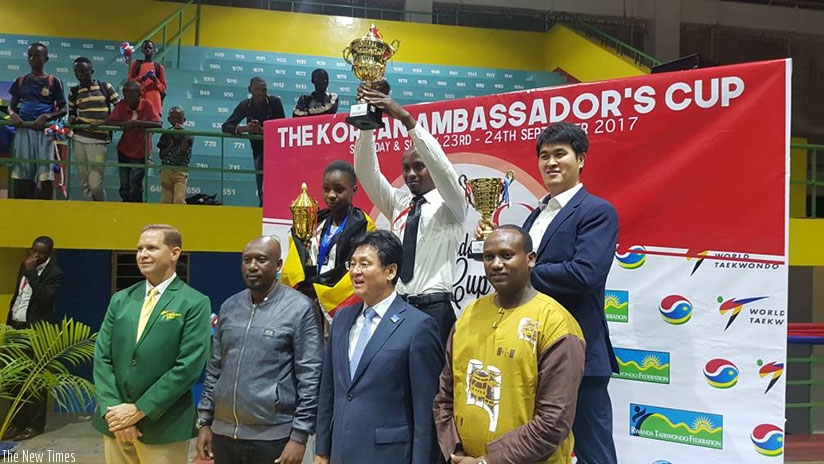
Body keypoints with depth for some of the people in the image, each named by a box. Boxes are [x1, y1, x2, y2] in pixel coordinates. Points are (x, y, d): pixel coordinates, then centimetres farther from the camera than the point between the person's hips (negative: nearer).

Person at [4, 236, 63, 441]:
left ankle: (35, 424, 10)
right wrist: (8, 322, 16)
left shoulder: (54, 272, -11)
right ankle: (18, 422, 21)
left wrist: (31, 272, -22)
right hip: (17, 327, 7)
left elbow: (44, 298, -24)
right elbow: (17, 294, 19)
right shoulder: (25, 266, 11)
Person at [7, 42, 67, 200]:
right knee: (21, 173, -1)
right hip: (23, 130, 3)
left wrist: (46, 117, -15)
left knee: (45, 174, -10)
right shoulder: (21, 81, 14)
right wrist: (13, 114, -7)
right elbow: (11, 106, 17)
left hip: (45, 131, -3)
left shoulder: (54, 82, 5)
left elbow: (63, 109, 2)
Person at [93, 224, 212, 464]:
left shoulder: (194, 303, -8)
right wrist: (113, 410, -8)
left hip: (163, 427, -4)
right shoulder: (120, 299, 8)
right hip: (115, 422, 4)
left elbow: (189, 366, -14)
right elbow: (102, 357, 4)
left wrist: (139, 410, -13)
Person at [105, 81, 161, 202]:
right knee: (124, 186, 12)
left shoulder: (147, 104, -12)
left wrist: (138, 122, -29)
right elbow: (108, 121, -7)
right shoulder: (122, 104, -4)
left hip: (141, 152, -4)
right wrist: (124, 123, -25)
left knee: (135, 186, -7)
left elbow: (158, 124, -20)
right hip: (124, 150, 4)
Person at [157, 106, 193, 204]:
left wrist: (183, 134, -15)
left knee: (179, 201, -14)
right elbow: (161, 155, 3)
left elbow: (183, 151, -14)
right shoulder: (166, 135, 9)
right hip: (166, 171, 3)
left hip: (180, 171, -3)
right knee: (165, 201, 6)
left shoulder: (188, 135, 1)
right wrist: (172, 142, -6)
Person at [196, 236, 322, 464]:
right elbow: (214, 369, 13)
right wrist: (205, 420, 10)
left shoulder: (299, 308, -9)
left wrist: (299, 436, -12)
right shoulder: (229, 307, 7)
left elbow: (310, 377, -10)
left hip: (272, 436, -4)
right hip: (224, 432, 5)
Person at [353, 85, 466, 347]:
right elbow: (366, 171, 2)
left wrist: (406, 119, -25)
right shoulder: (397, 202, 13)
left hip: (434, 309, -4)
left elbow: (440, 164, -17)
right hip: (396, 305, 4)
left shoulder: (449, 206, 1)